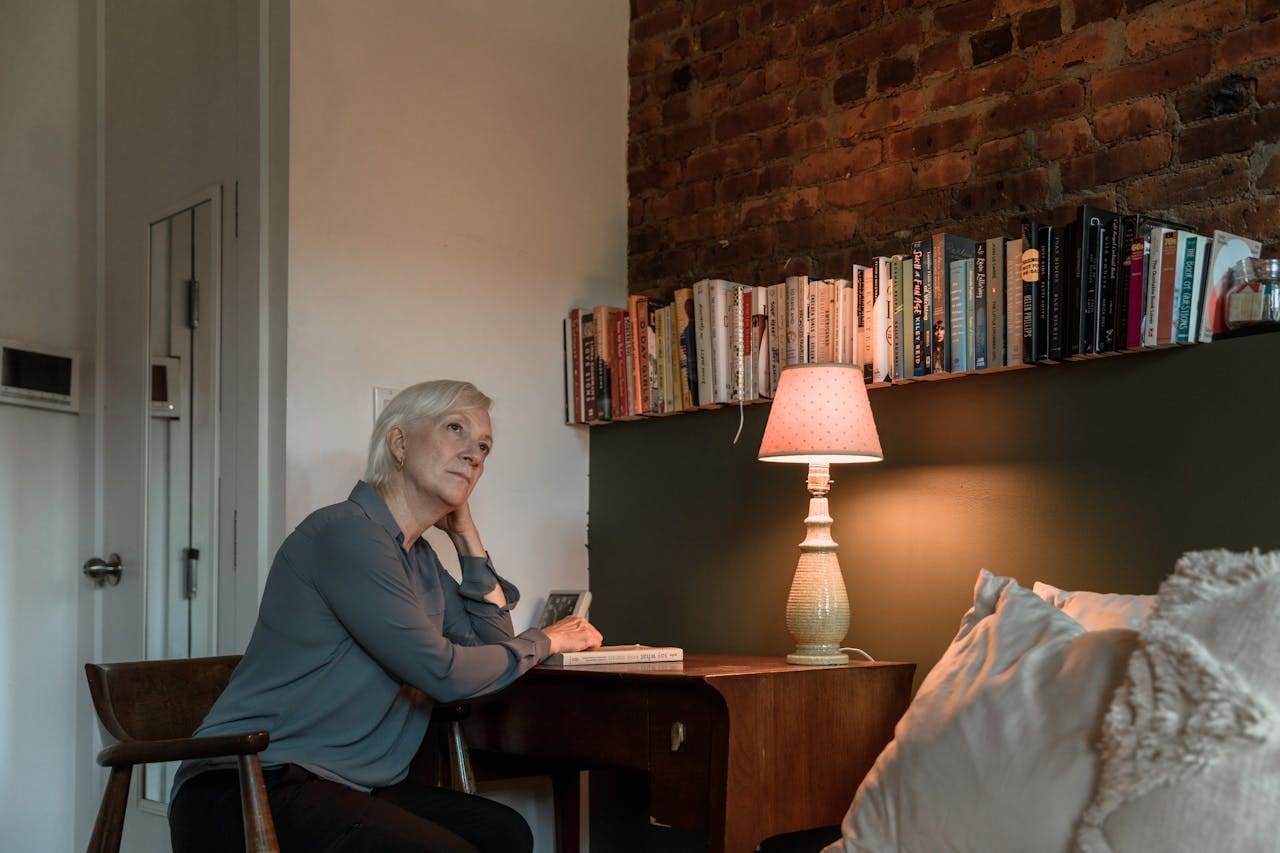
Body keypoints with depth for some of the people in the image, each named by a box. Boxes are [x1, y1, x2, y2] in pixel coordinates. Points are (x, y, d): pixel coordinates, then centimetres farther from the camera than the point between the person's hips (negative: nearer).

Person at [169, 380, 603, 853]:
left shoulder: (421, 559, 13)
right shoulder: (346, 531, -16)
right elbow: (441, 671, -19)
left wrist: (467, 537, 9)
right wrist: (543, 641, -3)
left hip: (349, 785, 9)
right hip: (251, 788, -9)